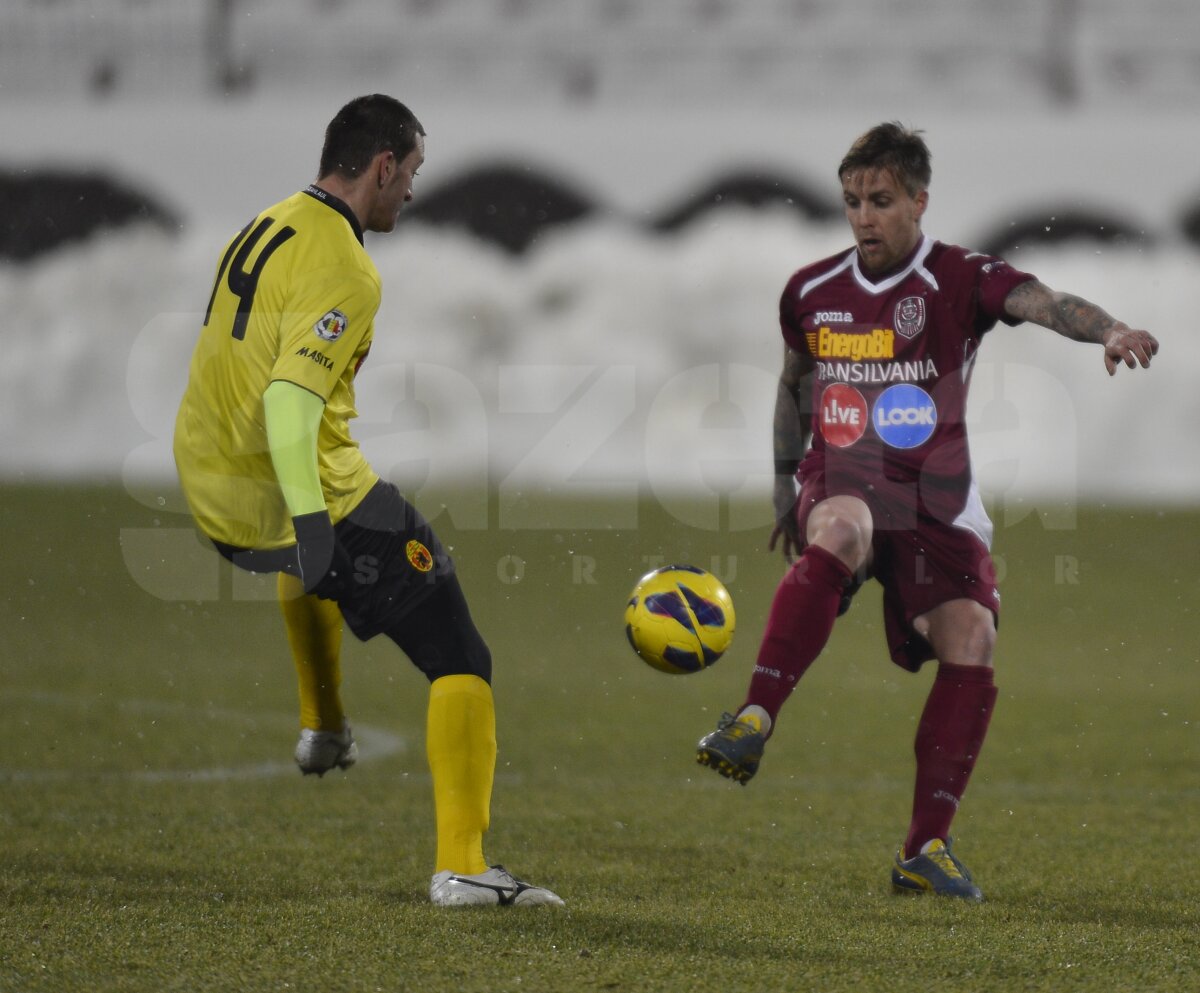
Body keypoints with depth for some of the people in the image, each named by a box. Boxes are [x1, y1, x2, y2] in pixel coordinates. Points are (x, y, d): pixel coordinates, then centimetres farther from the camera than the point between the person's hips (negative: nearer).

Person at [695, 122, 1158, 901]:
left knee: (971, 641, -17)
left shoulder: (960, 281, -6)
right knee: (838, 533, -36)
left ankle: (927, 848, -6)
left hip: (935, 500, 0)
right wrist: (785, 482, 25)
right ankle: (754, 723, -44)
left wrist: (1108, 330, -46)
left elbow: (1041, 301, -26)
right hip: (841, 484, 0)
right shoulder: (811, 293, 5)